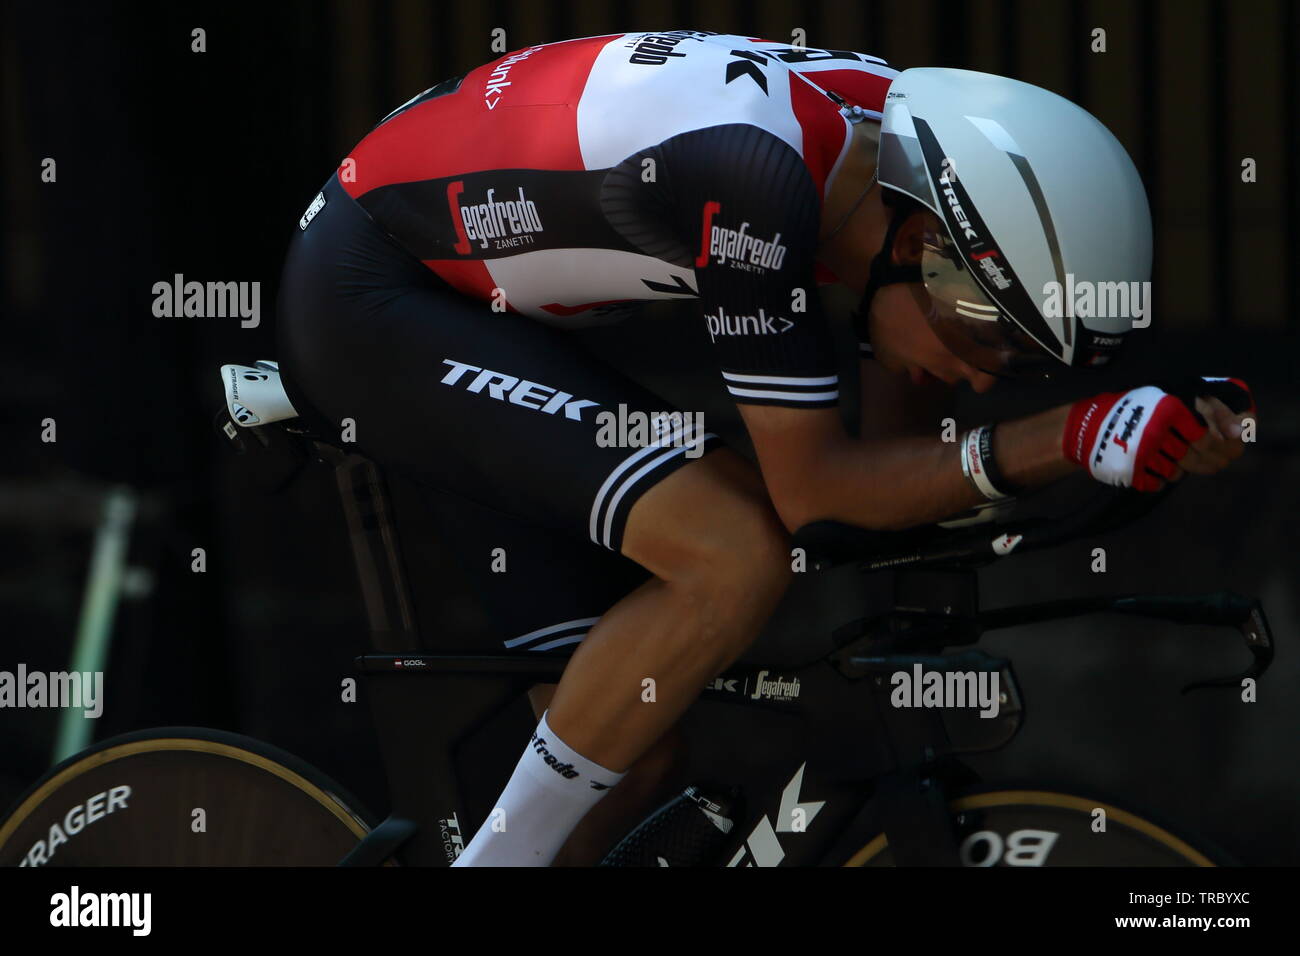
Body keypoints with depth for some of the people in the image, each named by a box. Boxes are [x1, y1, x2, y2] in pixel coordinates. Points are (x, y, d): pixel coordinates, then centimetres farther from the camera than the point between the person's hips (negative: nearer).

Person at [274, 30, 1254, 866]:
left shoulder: (899, 134, -7)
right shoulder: (754, 180, -33)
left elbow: (895, 450, 0)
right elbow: (814, 487, -25)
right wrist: (1070, 439, -31)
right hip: (363, 295, -9)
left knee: (628, 754, 3)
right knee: (738, 553, -24)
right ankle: (504, 853, -11)